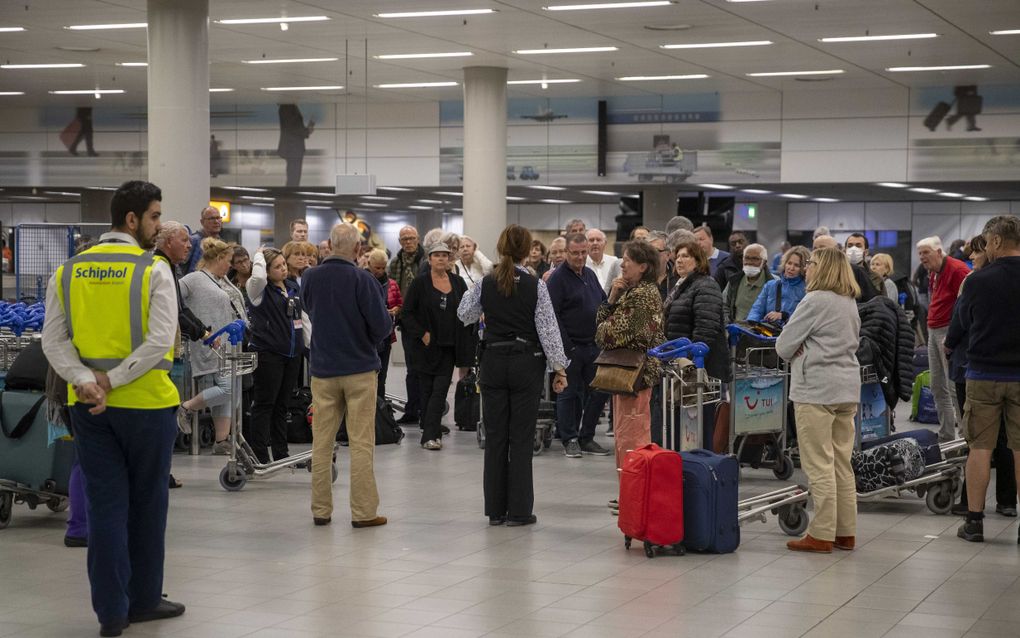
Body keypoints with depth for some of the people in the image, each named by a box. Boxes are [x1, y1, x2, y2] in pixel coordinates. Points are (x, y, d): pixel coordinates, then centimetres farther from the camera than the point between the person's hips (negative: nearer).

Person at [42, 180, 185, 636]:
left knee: (105, 504, 6)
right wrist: (113, 380, -14)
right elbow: (160, 340, -17)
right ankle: (143, 600, 21)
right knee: (147, 502, 11)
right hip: (145, 401, -4)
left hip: (87, 405, 4)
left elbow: (54, 342, -1)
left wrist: (86, 382, -10)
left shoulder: (67, 272, 5)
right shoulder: (153, 271, -8)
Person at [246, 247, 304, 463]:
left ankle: (281, 453, 18)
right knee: (264, 405, -3)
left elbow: (302, 318, 20)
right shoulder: (260, 289, -7)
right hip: (268, 353, -6)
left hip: (292, 353, 7)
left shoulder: (293, 288, 13)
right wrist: (259, 256, -13)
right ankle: (260, 456, 0)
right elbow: (258, 276, -31)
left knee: (281, 405, 12)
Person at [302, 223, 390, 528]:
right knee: (361, 443, 1)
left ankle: (321, 510, 13)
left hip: (323, 368, 4)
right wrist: (372, 338, 6)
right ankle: (363, 511, 2)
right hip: (360, 367, -4)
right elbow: (383, 324, -15)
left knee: (322, 442, 9)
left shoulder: (311, 278, -1)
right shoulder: (361, 279, -14)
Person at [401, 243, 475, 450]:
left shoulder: (458, 283, 7)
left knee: (440, 390, -7)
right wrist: (421, 333, -12)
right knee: (427, 389, 5)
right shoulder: (420, 283, -2)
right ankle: (431, 434, 14)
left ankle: (430, 435, -8)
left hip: (448, 347, 2)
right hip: (426, 346, -2)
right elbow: (406, 312, -2)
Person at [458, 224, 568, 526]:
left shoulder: (486, 284, -2)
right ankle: (519, 511, 2)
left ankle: (495, 509, 11)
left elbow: (465, 315, 13)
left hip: (493, 362, 2)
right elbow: (547, 329, -8)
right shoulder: (535, 286, -9)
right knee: (521, 438, 2)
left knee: (495, 436, 8)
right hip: (526, 364, -2)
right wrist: (559, 367, -1)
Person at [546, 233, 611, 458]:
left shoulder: (590, 275, 14)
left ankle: (586, 437, 18)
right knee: (569, 394, 2)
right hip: (571, 347, -7)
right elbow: (552, 315, -15)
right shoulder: (557, 278, -9)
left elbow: (603, 303, 23)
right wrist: (566, 346, -18)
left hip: (593, 345, 7)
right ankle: (570, 440, 11)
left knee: (599, 392, 7)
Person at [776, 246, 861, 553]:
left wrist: (798, 351, 10)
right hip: (847, 389, 8)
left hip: (817, 389, -8)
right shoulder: (850, 303, 14)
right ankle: (845, 532, 15)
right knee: (842, 463, 12)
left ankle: (821, 534, -3)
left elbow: (783, 345, -11)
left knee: (820, 465, -5)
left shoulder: (815, 301, -12)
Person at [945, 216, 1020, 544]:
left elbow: (962, 319, 7)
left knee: (979, 447, 6)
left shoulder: (978, 280, -8)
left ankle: (974, 520, 8)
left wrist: (949, 344, 27)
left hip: (984, 372, -1)